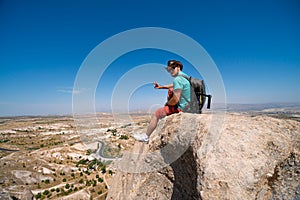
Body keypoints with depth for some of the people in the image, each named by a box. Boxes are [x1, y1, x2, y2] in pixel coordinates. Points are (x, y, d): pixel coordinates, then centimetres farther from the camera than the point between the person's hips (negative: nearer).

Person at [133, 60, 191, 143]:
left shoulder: (177, 79, -22)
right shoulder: (184, 75, 9)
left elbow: (175, 100, -27)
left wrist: (168, 103, -6)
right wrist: (161, 86, 21)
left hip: (181, 108, -10)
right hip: (189, 105, 10)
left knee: (155, 114, 0)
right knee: (170, 91, 26)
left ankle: (145, 137, 15)